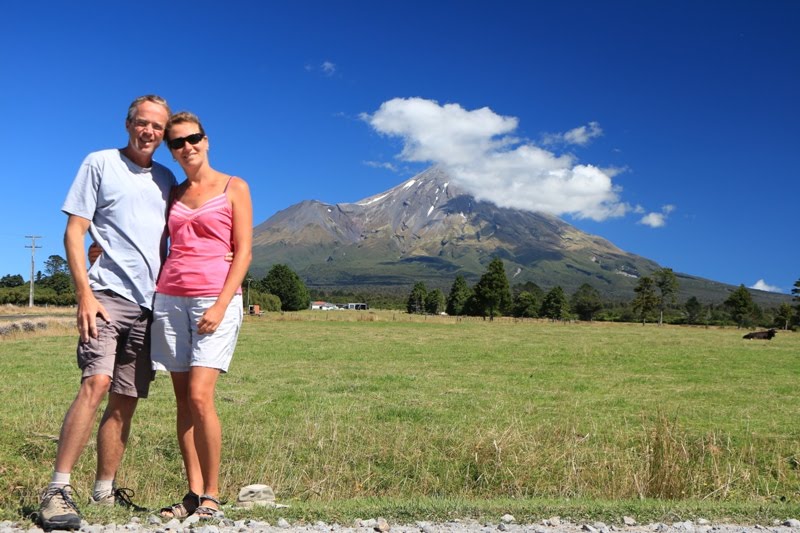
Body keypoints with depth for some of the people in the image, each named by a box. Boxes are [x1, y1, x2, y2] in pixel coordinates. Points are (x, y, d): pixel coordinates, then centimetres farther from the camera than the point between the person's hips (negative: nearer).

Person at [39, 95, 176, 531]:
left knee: (126, 401, 5)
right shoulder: (100, 164, 4)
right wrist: (84, 293, -12)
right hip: (107, 293, -5)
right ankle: (57, 489, -14)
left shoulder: (166, 179, 17)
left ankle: (104, 490, 14)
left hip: (150, 301, 5)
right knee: (96, 383, -21)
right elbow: (74, 232, -2)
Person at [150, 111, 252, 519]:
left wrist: (221, 305, -13)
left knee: (199, 396, -15)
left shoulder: (234, 188, 3)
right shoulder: (173, 194, 16)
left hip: (215, 299, -5)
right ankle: (193, 493, 10)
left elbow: (243, 252, -3)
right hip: (170, 298, 5)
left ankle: (211, 495, -3)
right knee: (183, 399, 3)